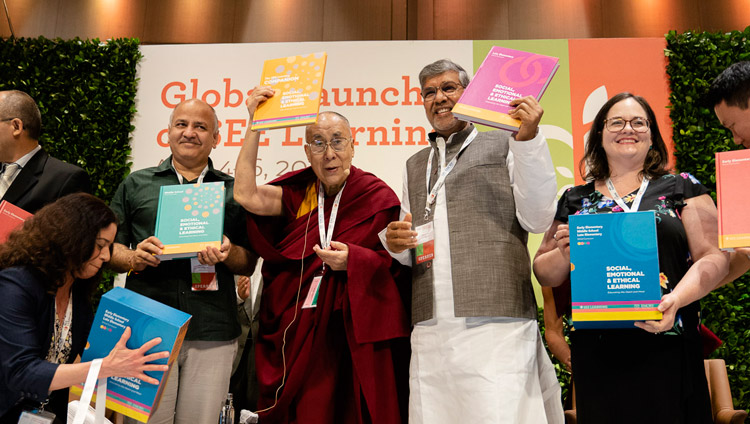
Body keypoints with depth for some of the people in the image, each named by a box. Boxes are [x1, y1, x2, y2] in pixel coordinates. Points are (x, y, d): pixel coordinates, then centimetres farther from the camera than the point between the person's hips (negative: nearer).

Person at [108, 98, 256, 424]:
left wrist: (229, 253, -10)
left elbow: (249, 265, 12)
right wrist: (134, 258, -10)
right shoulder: (135, 185, 13)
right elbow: (110, 248, 11)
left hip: (212, 333, 1)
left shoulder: (233, 190, 12)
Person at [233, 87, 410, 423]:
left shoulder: (377, 197, -3)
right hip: (292, 332, 3)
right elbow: (246, 196, -11)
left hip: (349, 335, -3)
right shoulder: (299, 191, 5)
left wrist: (352, 259, -20)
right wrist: (255, 124, -10)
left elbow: (395, 263, -3)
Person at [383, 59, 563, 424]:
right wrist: (395, 242, 4)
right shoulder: (415, 166, 24)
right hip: (430, 332, 4)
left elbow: (537, 219, -1)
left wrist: (528, 138, -9)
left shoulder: (503, 146, 11)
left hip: (496, 325, -4)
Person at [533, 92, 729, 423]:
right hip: (596, 352, 1)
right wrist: (563, 253, -7)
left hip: (667, 347, -1)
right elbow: (544, 274, 15)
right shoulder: (574, 200, 11)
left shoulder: (682, 188, 7)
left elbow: (712, 257, 0)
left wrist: (676, 299, -17)